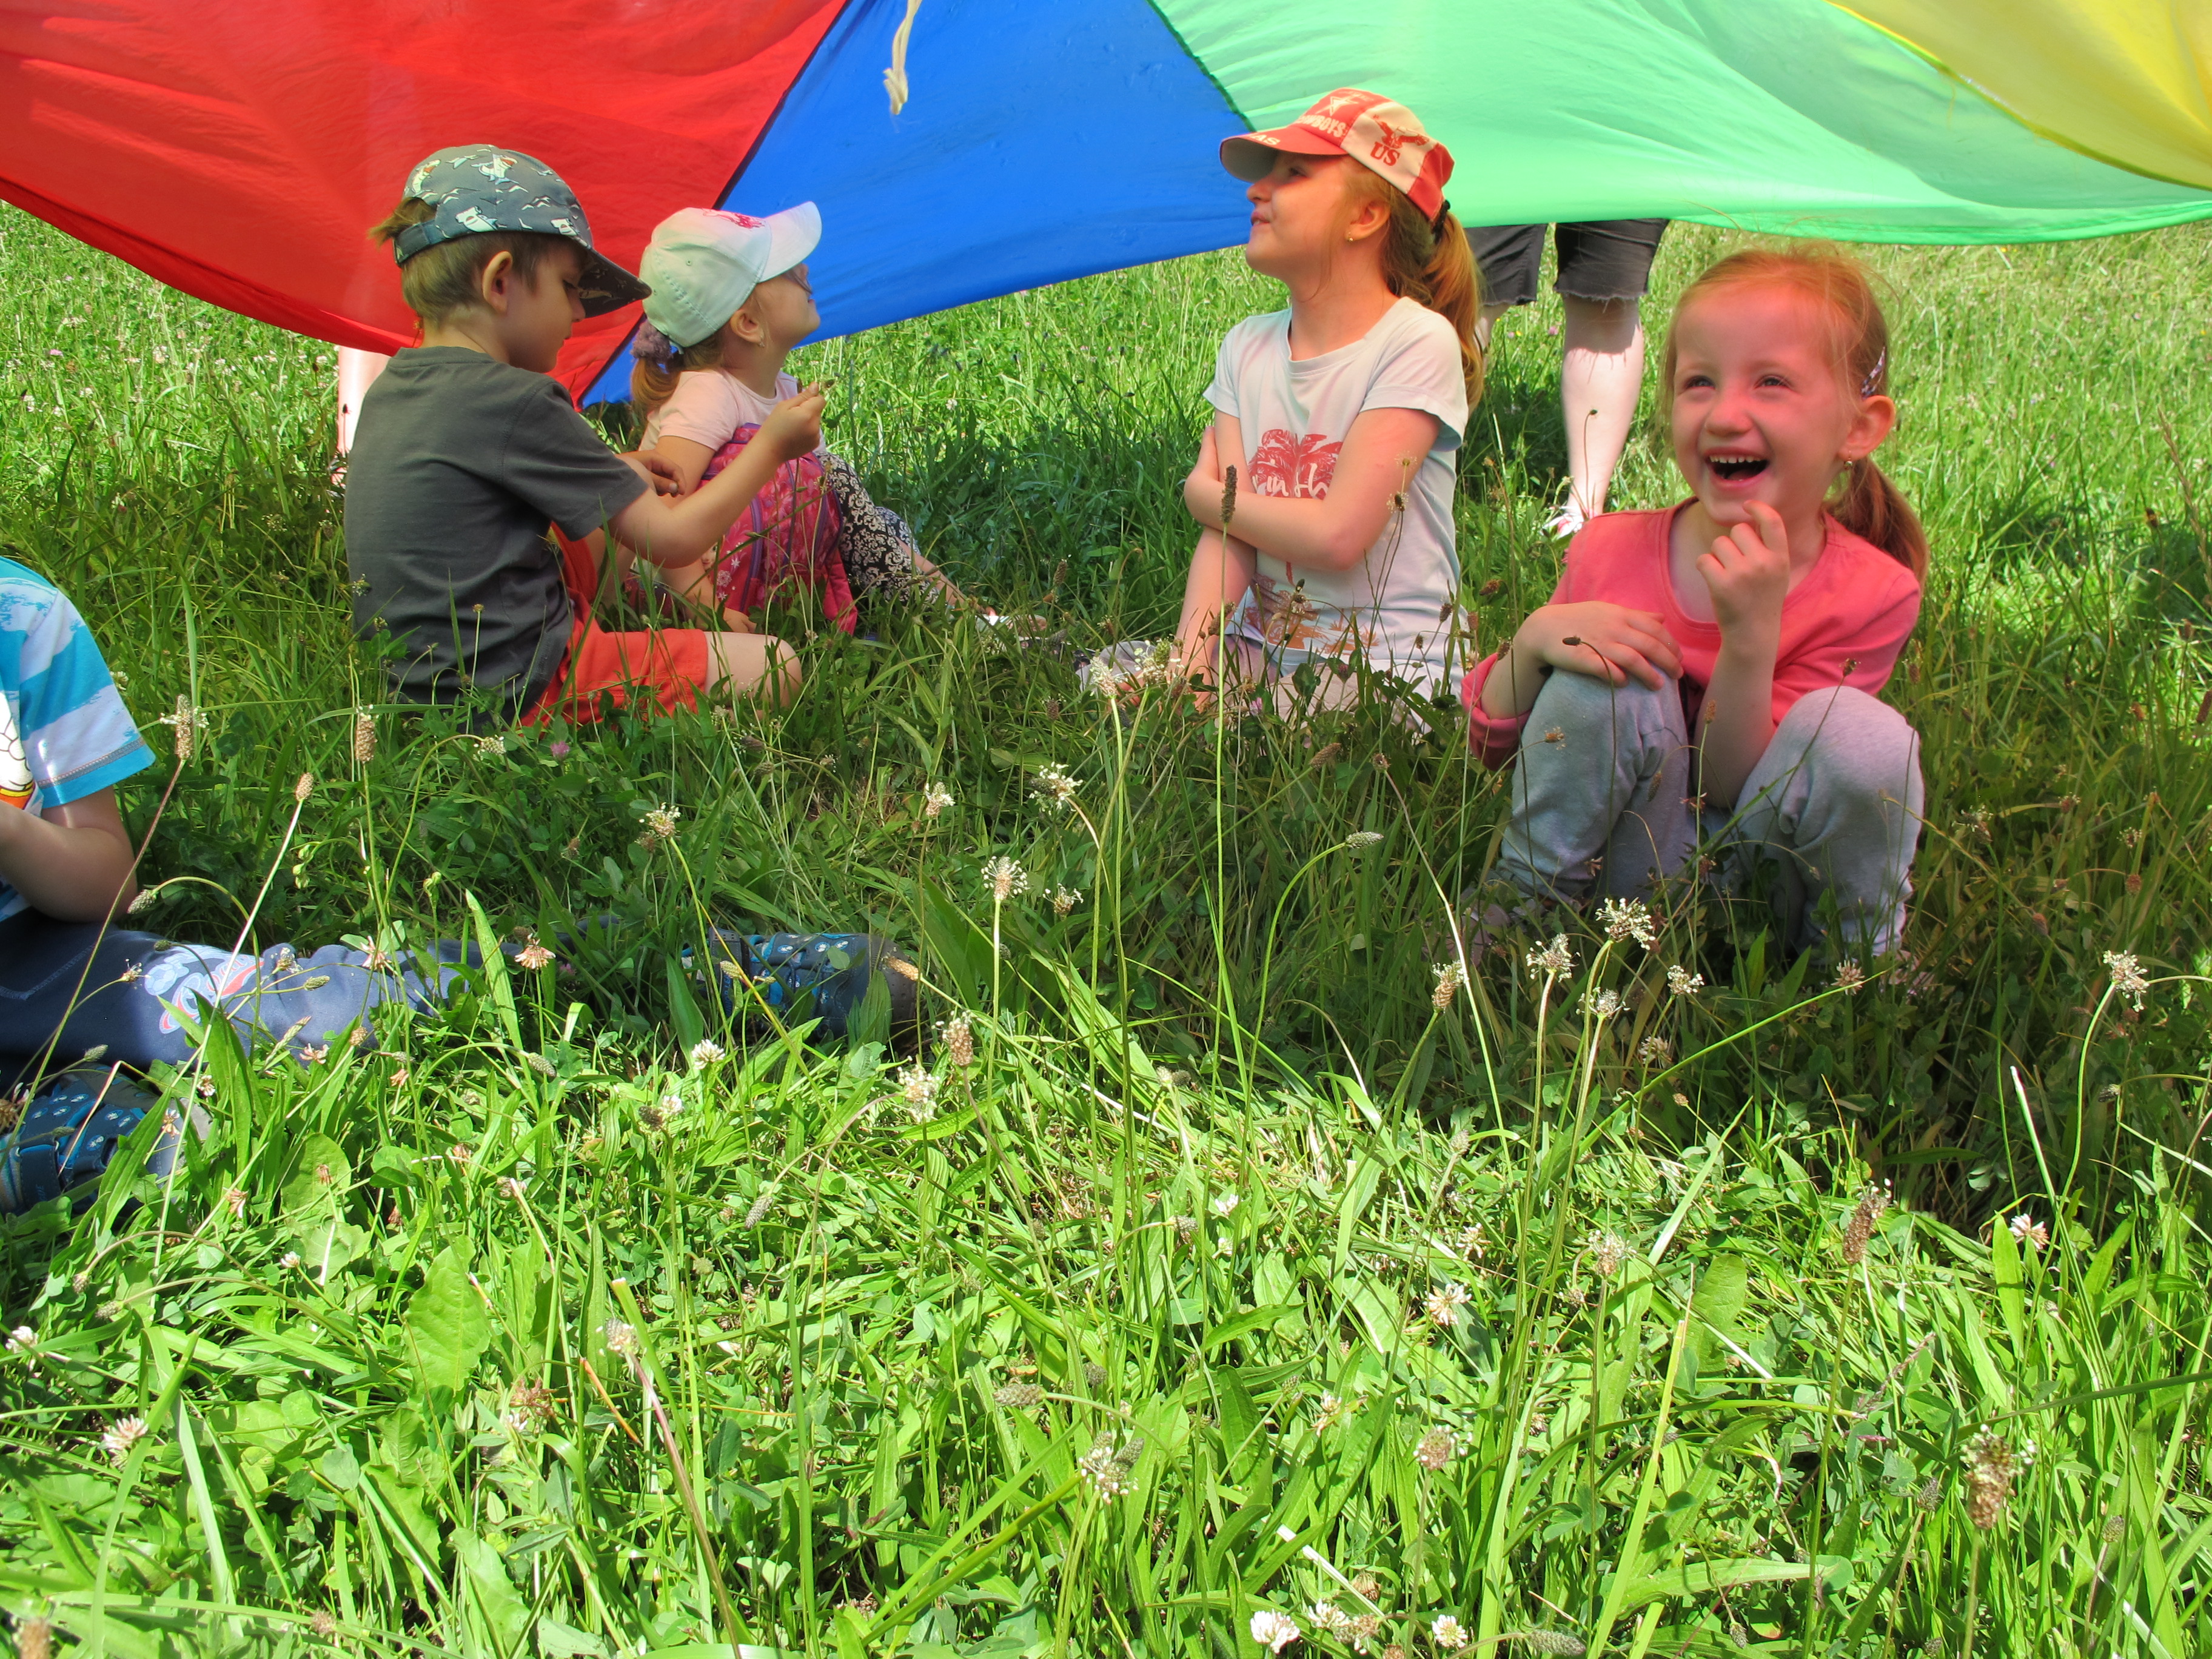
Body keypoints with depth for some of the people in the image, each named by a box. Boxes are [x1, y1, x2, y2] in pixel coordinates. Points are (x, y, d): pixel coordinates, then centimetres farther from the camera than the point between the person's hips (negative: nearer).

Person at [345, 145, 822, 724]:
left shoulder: (386, 391, 7)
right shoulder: (514, 402, -19)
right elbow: (672, 540, -13)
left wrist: (627, 472, 22)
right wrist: (770, 447, 2)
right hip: (525, 693, -10)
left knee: (625, 481, 21)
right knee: (776, 667, -4)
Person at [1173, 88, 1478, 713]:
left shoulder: (1419, 343, -11)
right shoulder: (1248, 347, 8)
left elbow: (1336, 534, -19)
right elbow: (1227, 534, -3)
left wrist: (1203, 495, -2)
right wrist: (1186, 670, -19)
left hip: (1385, 667, -5)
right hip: (1259, 649, 5)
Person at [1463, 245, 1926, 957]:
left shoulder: (1871, 594, -14)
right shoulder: (1611, 551, -8)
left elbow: (1732, 789, -16)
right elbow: (1488, 740, -2)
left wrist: (1750, 637, -31)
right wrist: (1536, 638, -23)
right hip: (1625, 887, 1)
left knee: (1863, 736, -30)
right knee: (1606, 678, -26)